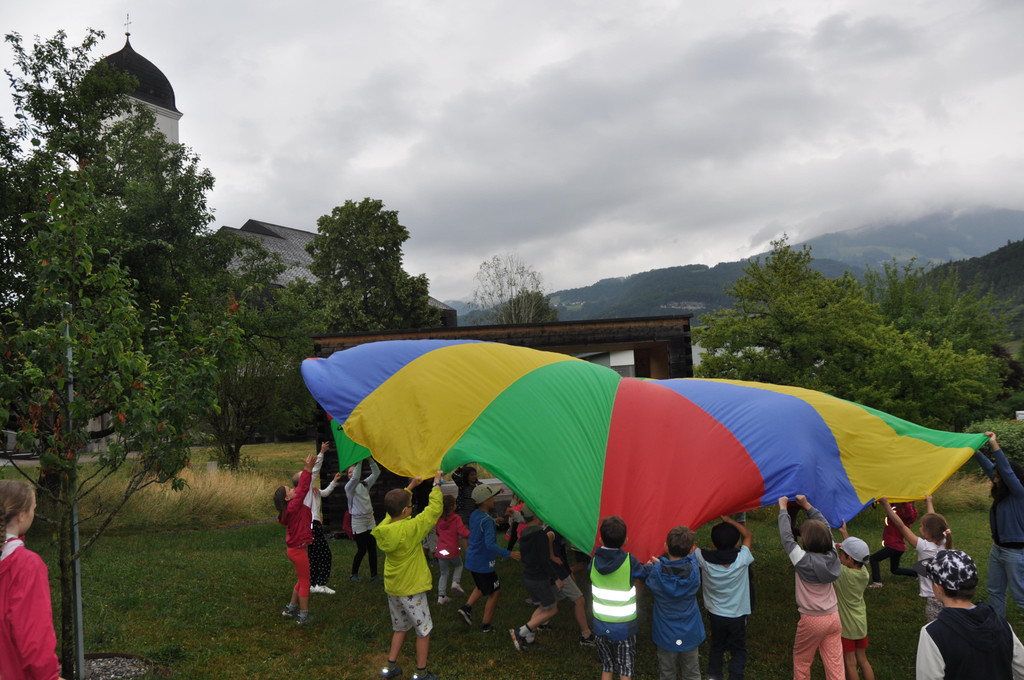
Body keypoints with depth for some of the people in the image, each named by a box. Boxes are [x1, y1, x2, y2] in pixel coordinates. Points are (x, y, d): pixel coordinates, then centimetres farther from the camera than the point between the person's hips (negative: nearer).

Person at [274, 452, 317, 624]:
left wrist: (306, 469, 9)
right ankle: (304, 615, 12)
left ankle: (291, 608, 34)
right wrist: (308, 469, -28)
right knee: (304, 581, 2)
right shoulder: (293, 507, -21)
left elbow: (301, 489, 12)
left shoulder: (294, 506, 5)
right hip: (299, 550, -10)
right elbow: (302, 489, -26)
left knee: (302, 580, 23)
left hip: (296, 549, 10)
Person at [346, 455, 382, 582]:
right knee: (362, 550, -3)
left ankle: (374, 575, 12)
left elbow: (376, 473, 4)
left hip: (370, 520, 5)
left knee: (372, 549, 4)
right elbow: (355, 478, -28)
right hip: (358, 521, -5)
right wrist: (359, 461, -31)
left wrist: (370, 459, -8)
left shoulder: (365, 484, 9)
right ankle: (354, 574, 17)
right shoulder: (349, 487, -7)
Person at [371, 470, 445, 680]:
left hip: (392, 588, 7)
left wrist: (410, 487, 15)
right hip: (411, 589, -7)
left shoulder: (383, 528, -7)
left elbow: (394, 508, 12)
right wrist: (436, 484, -7)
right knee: (424, 629, 11)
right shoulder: (410, 529, -26)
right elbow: (433, 510, -18)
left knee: (400, 628, 25)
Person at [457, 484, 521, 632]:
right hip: (483, 563, -8)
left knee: (483, 586, 29)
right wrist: (509, 554, -29)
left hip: (472, 559, 9)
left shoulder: (474, 515, 2)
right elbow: (490, 544, -32)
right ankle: (485, 625, 16)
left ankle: (467, 607, 15)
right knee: (495, 592, 9)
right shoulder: (487, 521, -24)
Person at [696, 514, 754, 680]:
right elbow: (749, 535, -9)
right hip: (737, 616, -2)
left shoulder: (704, 560, -26)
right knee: (738, 651, 18)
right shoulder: (742, 559, -26)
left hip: (715, 615, 2)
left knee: (716, 647, 24)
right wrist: (729, 520, -7)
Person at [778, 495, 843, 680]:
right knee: (835, 665, 9)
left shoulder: (803, 560, -21)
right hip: (833, 617, 5)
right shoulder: (832, 556, -6)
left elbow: (786, 536, -14)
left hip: (812, 620, -5)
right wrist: (807, 505, 13)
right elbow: (826, 527, 7)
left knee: (801, 661, 15)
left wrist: (783, 508, -3)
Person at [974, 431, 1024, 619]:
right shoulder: (1002, 493, 3)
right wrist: (976, 452, 7)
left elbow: (1007, 471, -32)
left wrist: (995, 446, -35)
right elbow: (990, 468, 11)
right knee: (994, 589, 18)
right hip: (998, 548, 9)